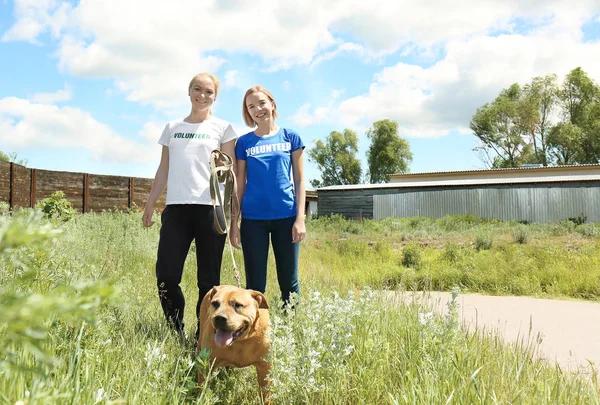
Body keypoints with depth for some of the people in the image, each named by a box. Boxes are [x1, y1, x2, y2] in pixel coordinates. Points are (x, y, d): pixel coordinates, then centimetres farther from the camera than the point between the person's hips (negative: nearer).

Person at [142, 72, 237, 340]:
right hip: (176, 208, 3)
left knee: (208, 279, 1)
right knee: (166, 276, -4)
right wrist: (150, 204, 13)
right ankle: (177, 332, 14)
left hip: (210, 208, -2)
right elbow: (164, 170, 18)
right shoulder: (172, 128, 17)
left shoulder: (222, 128, 8)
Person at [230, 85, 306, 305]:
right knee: (255, 284, 5)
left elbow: (299, 181, 4)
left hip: (286, 217, 0)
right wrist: (234, 222, 2)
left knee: (289, 281, 7)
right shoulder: (244, 142, 6)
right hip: (253, 219, 0)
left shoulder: (291, 137, 5)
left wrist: (300, 218, -4)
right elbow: (239, 186, 7)